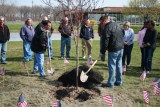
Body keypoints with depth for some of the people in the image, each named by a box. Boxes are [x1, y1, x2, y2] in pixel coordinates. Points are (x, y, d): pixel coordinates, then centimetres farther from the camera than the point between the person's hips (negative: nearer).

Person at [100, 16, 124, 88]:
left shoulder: (108, 27, -14)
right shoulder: (117, 25, 11)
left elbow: (105, 40, -16)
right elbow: (123, 33, 20)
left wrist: (102, 51, -9)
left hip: (113, 49, -8)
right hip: (121, 48, 8)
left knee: (112, 66, 0)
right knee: (119, 65, 15)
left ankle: (110, 83, 7)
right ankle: (119, 82, 24)